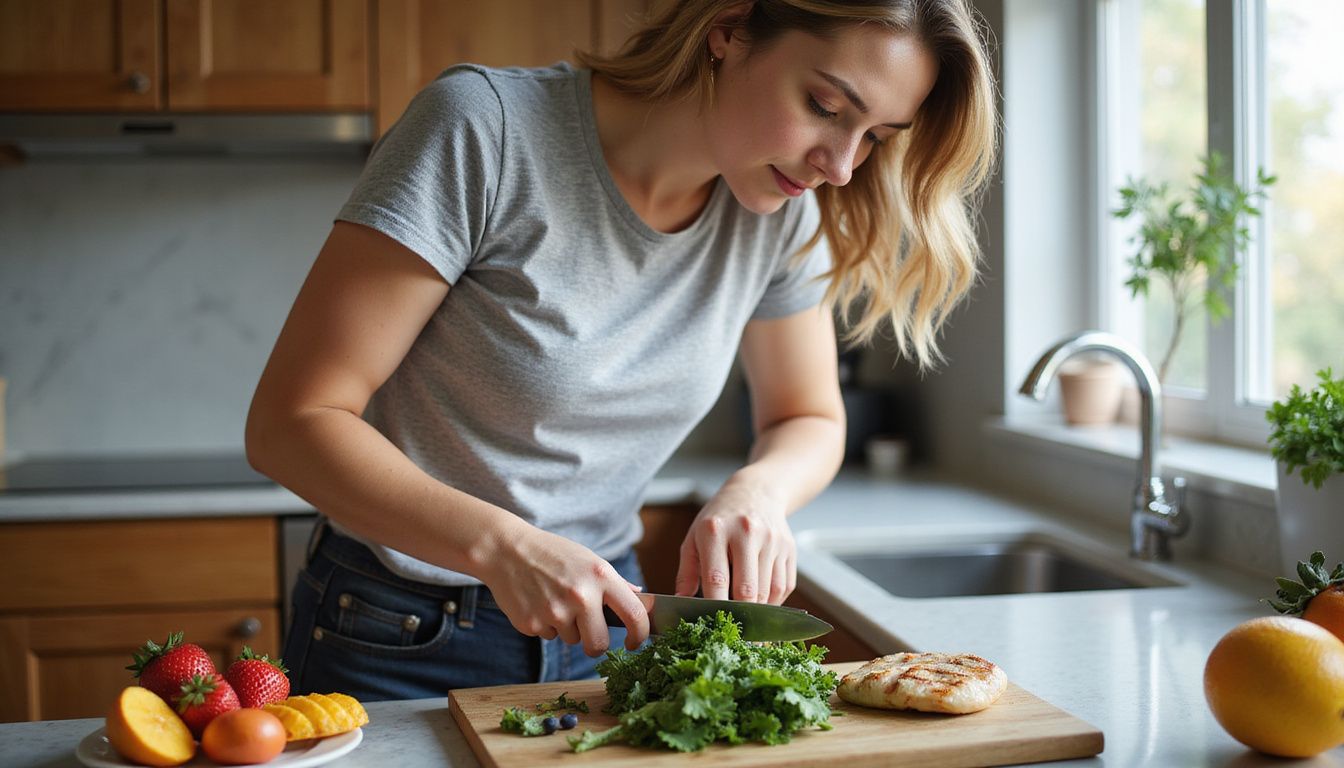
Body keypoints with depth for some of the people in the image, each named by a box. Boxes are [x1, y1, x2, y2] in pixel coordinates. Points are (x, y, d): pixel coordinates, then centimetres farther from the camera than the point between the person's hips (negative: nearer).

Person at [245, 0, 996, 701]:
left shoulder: (784, 209, -8)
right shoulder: (484, 128, -23)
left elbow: (811, 421, 7)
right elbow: (291, 423, -22)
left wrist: (758, 490, -16)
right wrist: (501, 544, -35)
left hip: (605, 620, 4)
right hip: (403, 638, -4)